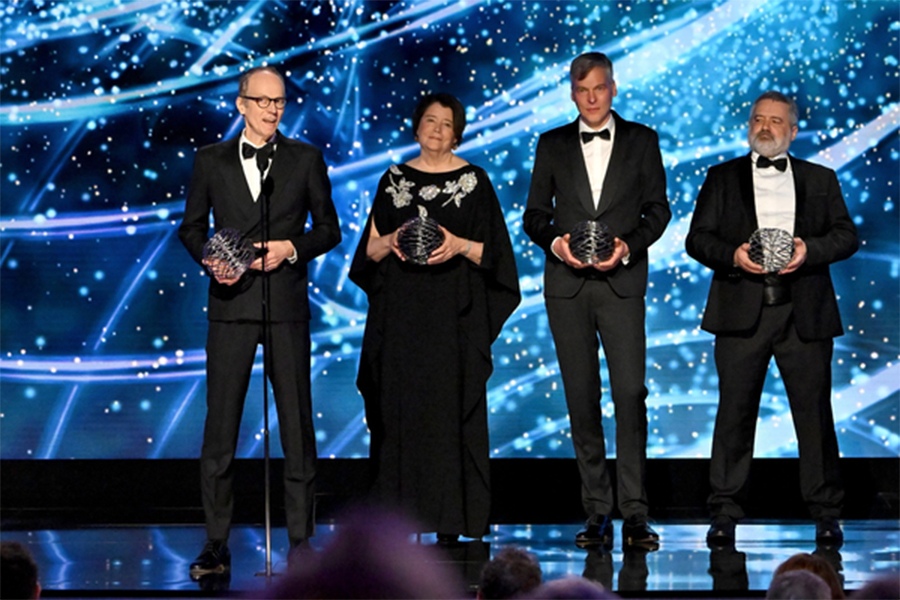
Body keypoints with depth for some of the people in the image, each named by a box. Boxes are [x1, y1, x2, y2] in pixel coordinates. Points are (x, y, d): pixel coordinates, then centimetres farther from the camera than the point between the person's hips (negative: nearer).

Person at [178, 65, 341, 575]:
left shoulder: (306, 159, 8)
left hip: (286, 304, 0)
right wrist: (210, 260, -7)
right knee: (220, 423, 0)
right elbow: (191, 227, 12)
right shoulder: (212, 160, 9)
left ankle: (301, 541, 8)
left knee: (297, 422, 1)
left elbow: (329, 228, 9)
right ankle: (217, 545, 6)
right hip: (231, 304, 0)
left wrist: (291, 249, -8)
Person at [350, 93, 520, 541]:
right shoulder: (394, 180, 11)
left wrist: (460, 245, -16)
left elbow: (492, 251, 1)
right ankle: (403, 518, 3)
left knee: (450, 409, -6)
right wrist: (391, 242, -10)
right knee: (401, 408, -1)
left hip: (454, 316, -2)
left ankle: (451, 520, -2)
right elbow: (370, 249, 11)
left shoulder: (474, 180, 4)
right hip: (401, 314, 2)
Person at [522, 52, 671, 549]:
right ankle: (597, 513, 7)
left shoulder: (641, 140, 9)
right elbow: (534, 215, 12)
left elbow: (658, 209, 7)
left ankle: (634, 513, -10)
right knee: (581, 397, 2)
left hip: (621, 281, -2)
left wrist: (628, 245, -10)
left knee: (630, 392, -12)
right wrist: (557, 242, -9)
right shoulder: (552, 145, 12)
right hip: (566, 284, 2)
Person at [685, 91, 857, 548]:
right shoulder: (722, 178, 14)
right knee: (734, 411, -1)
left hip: (804, 314, 0)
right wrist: (733, 255, -12)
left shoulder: (820, 180, 15)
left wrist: (809, 249, -12)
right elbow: (697, 239, 7)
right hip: (742, 312, 0)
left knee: (815, 411, -1)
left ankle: (826, 513, 7)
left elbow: (846, 235, 8)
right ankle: (725, 513, 4)